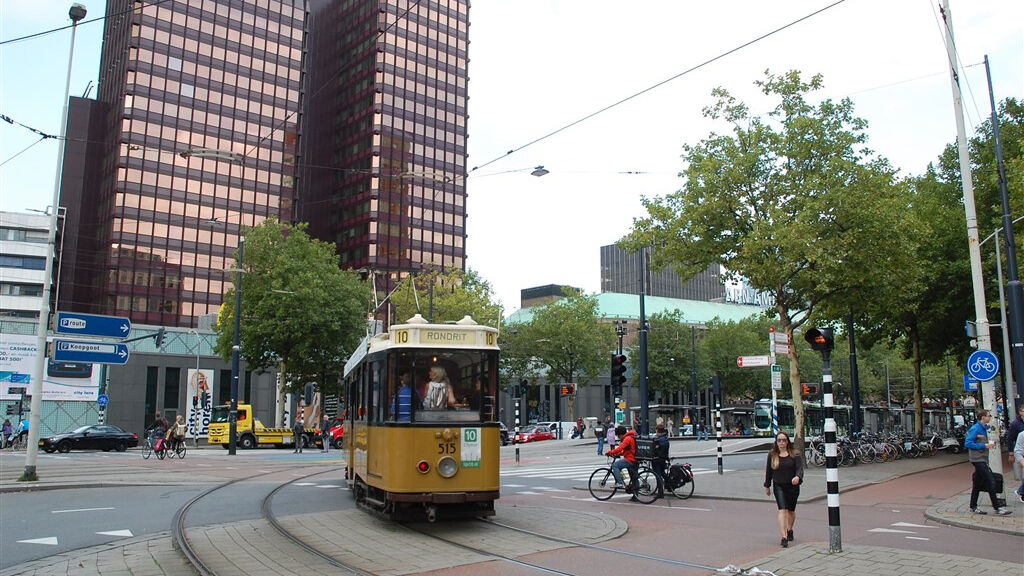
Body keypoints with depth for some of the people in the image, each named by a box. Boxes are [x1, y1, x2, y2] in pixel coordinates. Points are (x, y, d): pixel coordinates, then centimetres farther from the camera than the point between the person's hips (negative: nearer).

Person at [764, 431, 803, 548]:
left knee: (791, 511, 14)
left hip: (793, 486, 0)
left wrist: (798, 477, -35)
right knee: (782, 510, -13)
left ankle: (789, 530, 41)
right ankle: (784, 538, -17)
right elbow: (768, 471, 11)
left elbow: (800, 468, -14)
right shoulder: (772, 455, 2)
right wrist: (767, 486, 15)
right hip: (778, 486, 0)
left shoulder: (794, 454, -3)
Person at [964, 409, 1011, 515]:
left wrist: (990, 444, 7)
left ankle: (973, 508, 17)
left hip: (982, 459, 9)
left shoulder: (984, 428, 12)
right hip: (978, 459, -9)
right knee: (991, 482, -9)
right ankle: (997, 508, -6)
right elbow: (967, 443, -21)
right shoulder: (975, 429, -15)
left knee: (977, 484, 11)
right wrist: (984, 446, -21)